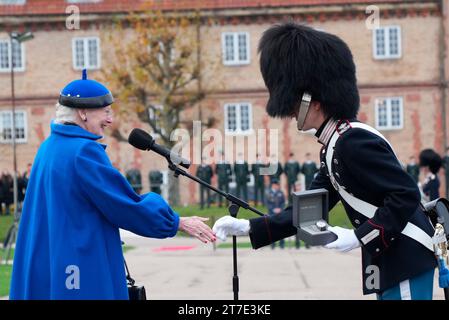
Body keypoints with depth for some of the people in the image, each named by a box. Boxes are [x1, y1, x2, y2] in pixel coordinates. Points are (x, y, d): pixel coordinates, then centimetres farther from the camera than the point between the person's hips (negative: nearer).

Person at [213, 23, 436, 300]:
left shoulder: (354, 141, -18)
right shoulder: (334, 147, 13)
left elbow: (407, 194, -22)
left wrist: (358, 236, -21)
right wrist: (248, 227, 8)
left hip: (407, 260, -10)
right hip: (391, 259, 10)